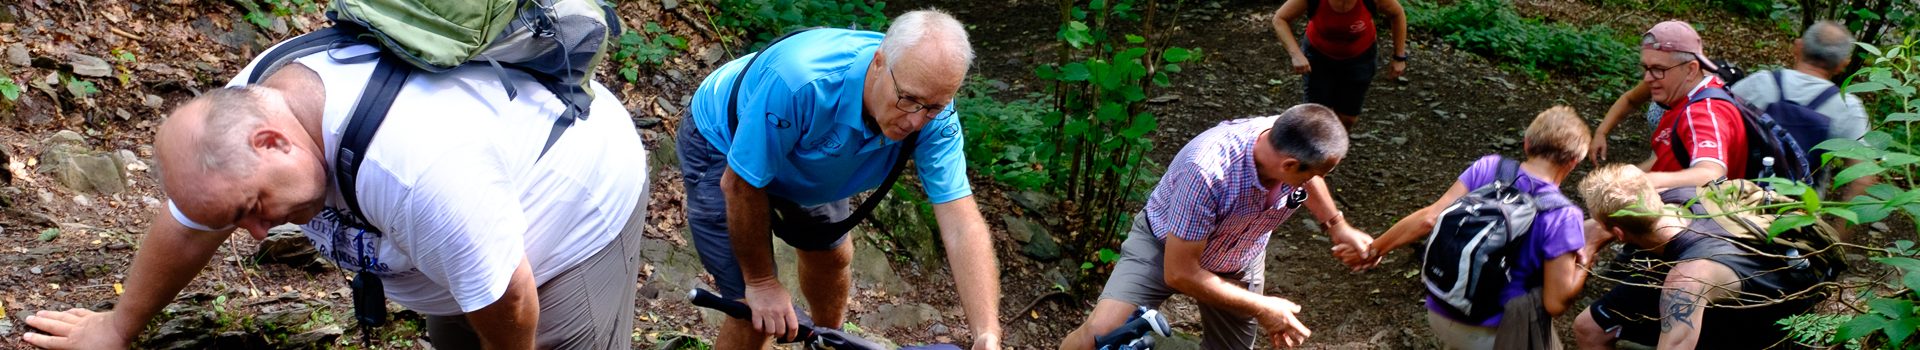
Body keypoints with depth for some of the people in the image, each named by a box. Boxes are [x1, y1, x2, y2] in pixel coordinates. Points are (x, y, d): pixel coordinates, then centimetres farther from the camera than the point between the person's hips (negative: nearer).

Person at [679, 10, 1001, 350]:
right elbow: (741, 185, -30)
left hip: (800, 156, 5)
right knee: (759, 313, -11)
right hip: (724, 148, -5)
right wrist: (761, 282, -18)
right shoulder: (800, 83, -44)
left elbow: (963, 225, -31)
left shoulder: (931, 106, -28)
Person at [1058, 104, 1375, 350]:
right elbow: (1179, 272, -33)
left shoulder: (1293, 146, -25)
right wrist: (1261, 309, -26)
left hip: (1239, 262, 6)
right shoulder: (1207, 171, -43)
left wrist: (1338, 227, -6)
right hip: (1165, 247, -5)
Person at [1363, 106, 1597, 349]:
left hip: (1440, 318, 5)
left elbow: (1429, 219, -10)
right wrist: (1583, 263, -1)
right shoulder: (1562, 217, -19)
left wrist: (1374, 249, 3)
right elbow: (1556, 303, -18)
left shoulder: (1488, 168, -8)